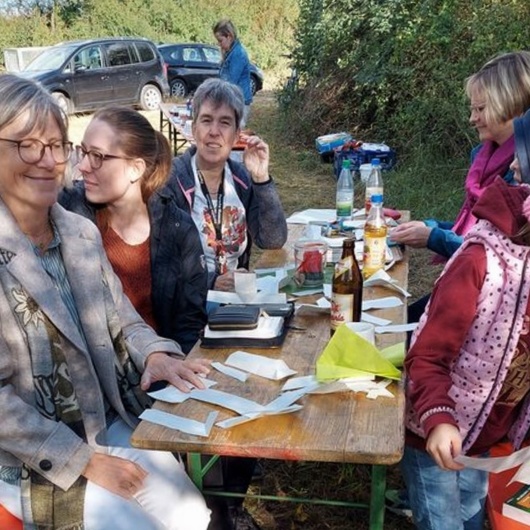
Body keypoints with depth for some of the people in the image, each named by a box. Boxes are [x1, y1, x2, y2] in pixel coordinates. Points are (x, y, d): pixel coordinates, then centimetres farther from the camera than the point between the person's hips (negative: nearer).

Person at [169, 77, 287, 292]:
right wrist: (211, 281, -25)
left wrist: (261, 179, -11)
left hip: (237, 291, 4)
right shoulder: (170, 180, -10)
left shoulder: (241, 177, 6)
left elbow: (273, 241, -3)